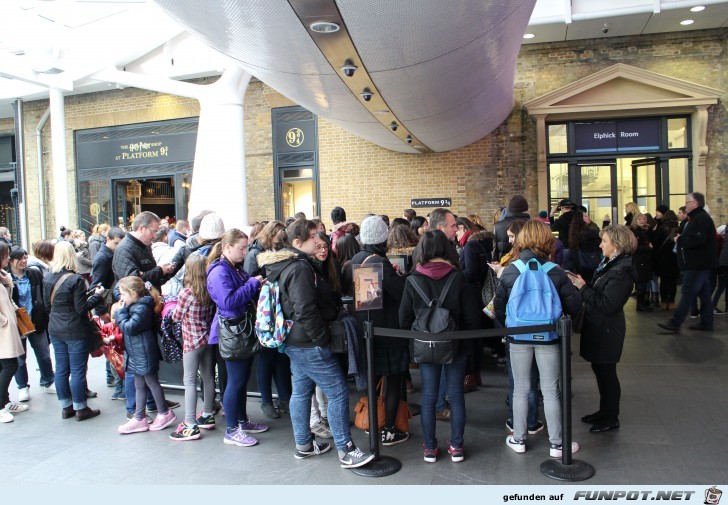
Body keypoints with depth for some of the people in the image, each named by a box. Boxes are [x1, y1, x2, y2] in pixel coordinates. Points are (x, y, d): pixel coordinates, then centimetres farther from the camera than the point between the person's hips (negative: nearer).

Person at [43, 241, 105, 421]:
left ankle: (66, 407, 24)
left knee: (61, 369, 13)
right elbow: (82, 308, -17)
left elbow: (47, 305, 11)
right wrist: (97, 295, -6)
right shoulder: (76, 280, -19)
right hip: (75, 331, -7)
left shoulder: (47, 278, 2)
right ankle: (80, 409, 12)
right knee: (78, 371, 3)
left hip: (55, 330, 7)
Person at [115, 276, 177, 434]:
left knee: (152, 382, 4)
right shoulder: (135, 306, 8)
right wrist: (122, 310, 3)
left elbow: (129, 327, -24)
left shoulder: (142, 308, -21)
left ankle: (165, 413, 19)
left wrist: (121, 312, -13)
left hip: (144, 354, -10)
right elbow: (127, 327, 16)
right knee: (139, 386, 14)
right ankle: (139, 418, 23)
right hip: (136, 354, 10)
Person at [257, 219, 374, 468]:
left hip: (294, 342, 11)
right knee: (338, 393, -4)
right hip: (309, 344, -11)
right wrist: (322, 338, -17)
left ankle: (303, 445, 30)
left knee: (301, 391, 18)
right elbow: (305, 310, -26)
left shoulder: (283, 265, 12)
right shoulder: (300, 267, -20)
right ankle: (345, 451, 3)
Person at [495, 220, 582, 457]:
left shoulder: (509, 271, -9)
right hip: (548, 337, -1)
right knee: (550, 391, 11)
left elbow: (499, 307, -4)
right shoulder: (555, 272, -12)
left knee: (520, 389, 13)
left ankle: (519, 439, 24)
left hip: (518, 337, 1)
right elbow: (574, 305, -10)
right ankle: (556, 444, 21)